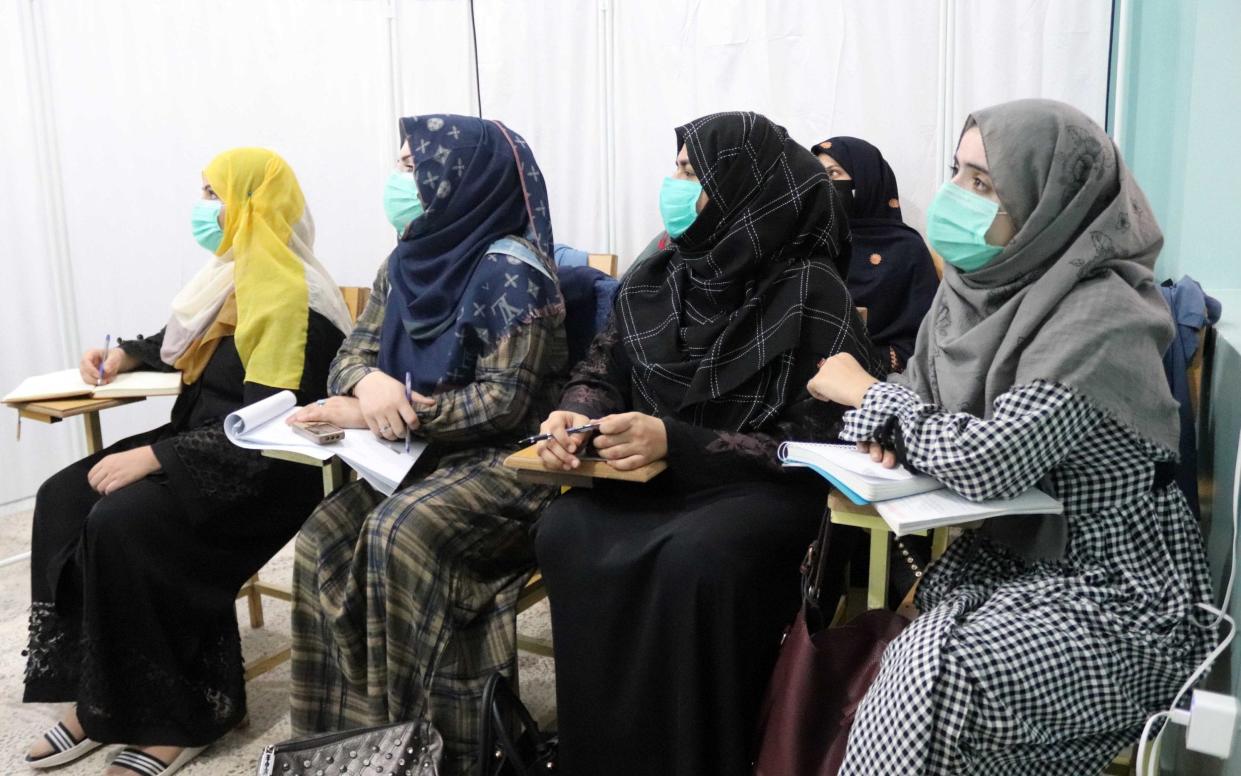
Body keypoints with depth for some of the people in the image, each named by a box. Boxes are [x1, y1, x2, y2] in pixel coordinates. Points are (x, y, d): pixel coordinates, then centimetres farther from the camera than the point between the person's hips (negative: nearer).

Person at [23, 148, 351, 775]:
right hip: (205, 445, 10)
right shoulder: (235, 276, 10)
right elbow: (185, 342, 31)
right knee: (64, 498, -5)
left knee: (121, 524, -26)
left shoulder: (289, 299, -20)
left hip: (266, 472, -10)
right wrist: (124, 354, 13)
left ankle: (172, 718, -10)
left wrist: (153, 457, -26)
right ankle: (101, 699, -2)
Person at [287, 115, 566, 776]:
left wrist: (384, 415, -20)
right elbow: (351, 354, 8)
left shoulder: (510, 271, -17)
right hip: (425, 453, 7)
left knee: (400, 533, -29)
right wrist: (368, 382, -18)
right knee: (328, 533, -14)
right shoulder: (408, 262, 7)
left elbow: (506, 402, -21)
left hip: (509, 460, -7)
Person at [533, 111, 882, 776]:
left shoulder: (808, 291, -12)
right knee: (565, 533, -23)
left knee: (693, 558, -35)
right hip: (653, 474, 5)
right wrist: (573, 420, -12)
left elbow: (817, 441, -14)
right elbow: (599, 375, 13)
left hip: (766, 489, -5)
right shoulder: (657, 276, 5)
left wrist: (675, 441, -23)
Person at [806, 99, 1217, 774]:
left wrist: (868, 391, -15)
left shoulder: (1101, 320, -22)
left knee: (939, 675, -29)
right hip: (1004, 559, 7)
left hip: (1118, 599, -6)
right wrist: (880, 440, -15)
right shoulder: (972, 285, 2)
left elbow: (986, 462, -29)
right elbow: (915, 403, 10)